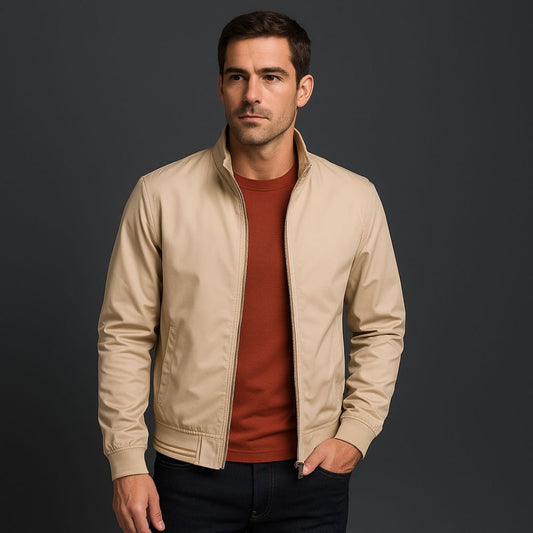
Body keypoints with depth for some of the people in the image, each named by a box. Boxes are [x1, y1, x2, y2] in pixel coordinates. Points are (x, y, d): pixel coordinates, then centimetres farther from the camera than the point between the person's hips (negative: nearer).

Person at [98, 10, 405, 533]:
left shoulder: (355, 200, -1)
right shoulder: (160, 196, -5)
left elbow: (381, 328, 9)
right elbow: (124, 334, -1)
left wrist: (355, 432, 0)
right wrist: (126, 462, -4)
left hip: (310, 471, 1)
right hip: (192, 474, -1)